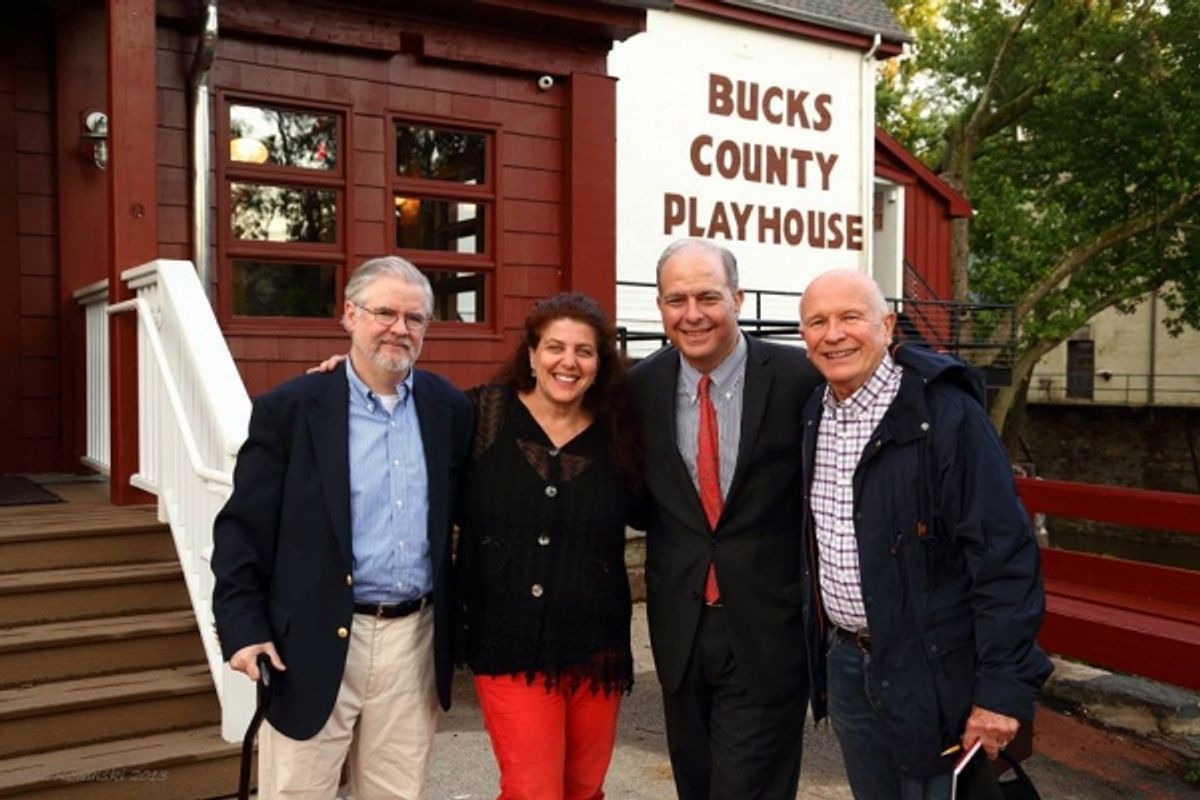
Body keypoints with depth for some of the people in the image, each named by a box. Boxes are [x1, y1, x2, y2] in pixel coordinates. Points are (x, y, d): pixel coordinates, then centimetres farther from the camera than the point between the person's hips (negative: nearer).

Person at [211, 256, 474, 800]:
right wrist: (243, 627, -10)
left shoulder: (450, 409, 5)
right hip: (315, 642, -3)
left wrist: (461, 627, 9)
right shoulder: (289, 409, -5)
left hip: (415, 638, 3)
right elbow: (242, 526, -4)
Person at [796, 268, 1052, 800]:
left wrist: (1002, 687, -20)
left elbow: (1005, 556, -19)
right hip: (845, 663, 6)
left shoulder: (944, 413, -17)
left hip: (931, 669, -6)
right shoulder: (814, 416, 3)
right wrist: (824, 647, 13)